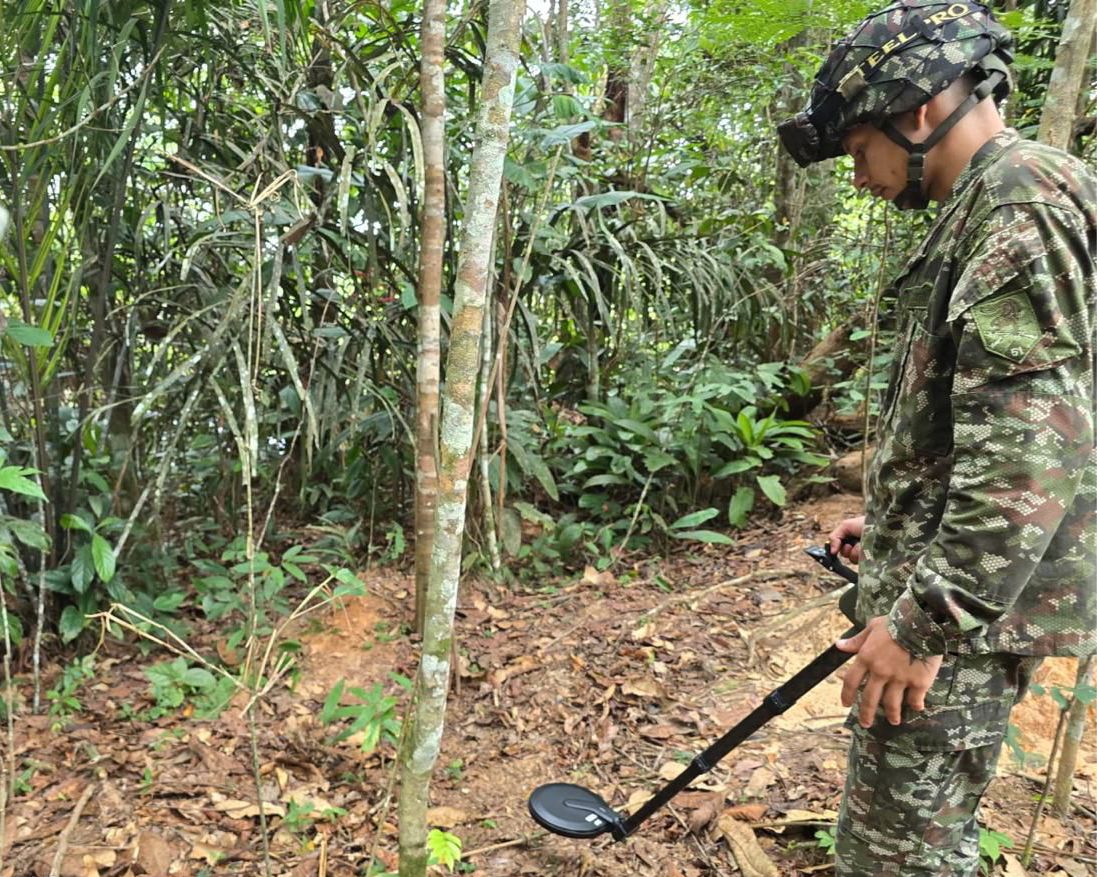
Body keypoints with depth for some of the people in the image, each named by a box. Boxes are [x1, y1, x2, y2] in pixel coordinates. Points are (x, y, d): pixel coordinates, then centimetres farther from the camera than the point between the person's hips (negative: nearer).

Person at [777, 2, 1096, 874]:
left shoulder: (1026, 201, -15)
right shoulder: (989, 209, 18)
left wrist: (926, 620, -23)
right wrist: (896, 522, 24)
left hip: (966, 600, -10)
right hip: (953, 581, 10)